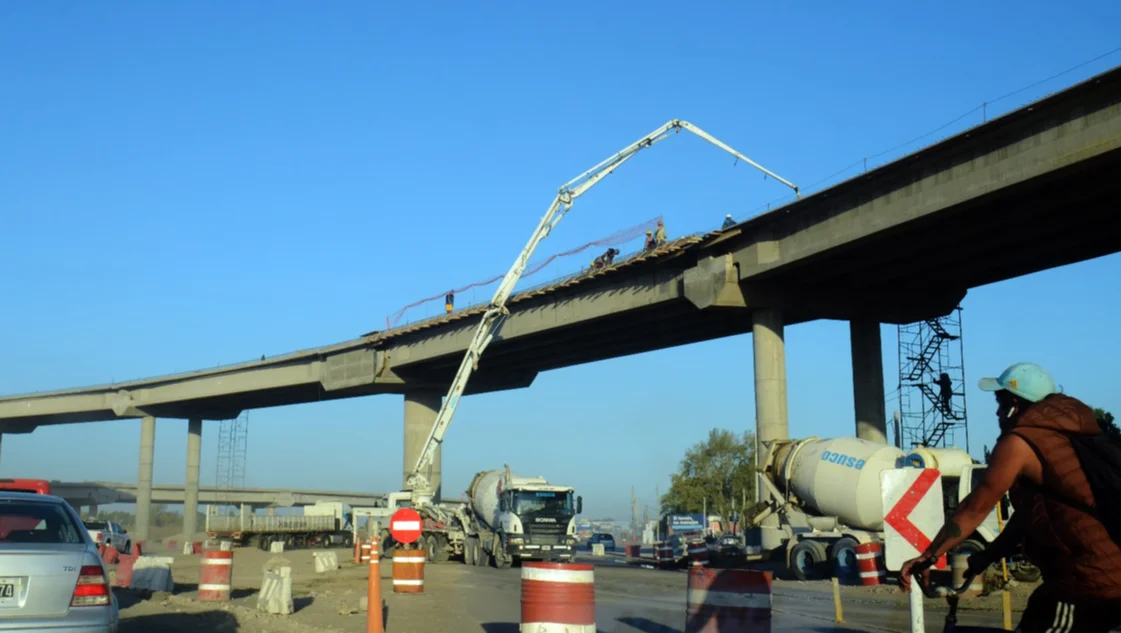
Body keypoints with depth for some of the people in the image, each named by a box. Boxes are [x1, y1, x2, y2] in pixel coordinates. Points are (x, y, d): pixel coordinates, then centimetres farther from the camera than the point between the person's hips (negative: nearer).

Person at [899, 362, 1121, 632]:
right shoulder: (1064, 431, 17)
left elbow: (974, 509, -9)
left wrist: (926, 558, -3)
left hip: (1089, 581, -9)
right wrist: (984, 557, 21)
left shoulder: (1019, 442, -10)